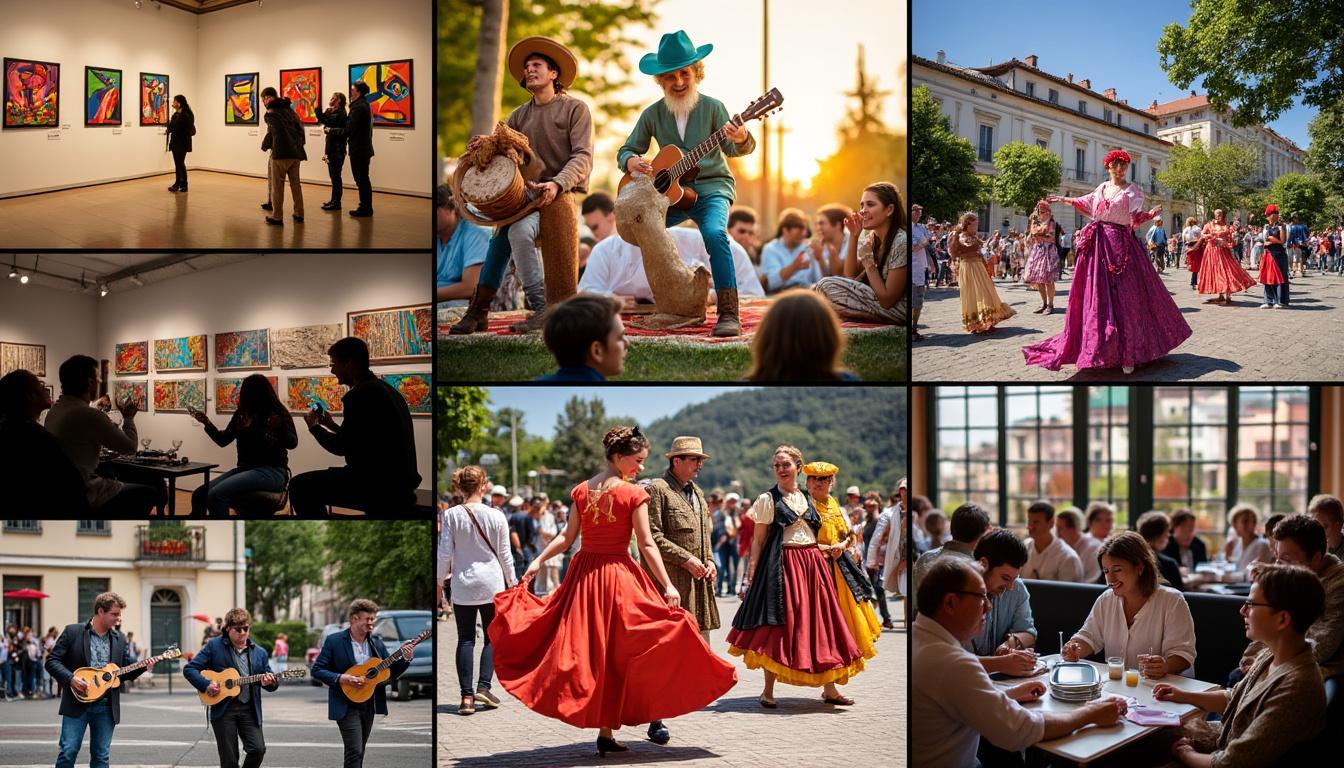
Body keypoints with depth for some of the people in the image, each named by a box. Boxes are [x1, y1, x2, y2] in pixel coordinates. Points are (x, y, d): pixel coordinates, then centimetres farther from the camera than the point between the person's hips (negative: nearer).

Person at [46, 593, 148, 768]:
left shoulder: (119, 639, 11)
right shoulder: (72, 632, -1)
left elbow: (124, 673, 14)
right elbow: (52, 660, -4)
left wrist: (142, 667, -4)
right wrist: (71, 678, -17)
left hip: (106, 707, 4)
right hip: (77, 703, -4)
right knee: (68, 752, -6)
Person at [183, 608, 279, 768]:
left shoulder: (259, 652, 10)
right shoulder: (214, 646, 1)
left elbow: (272, 684, 13)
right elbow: (189, 669, 0)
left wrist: (269, 683, -10)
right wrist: (206, 684, -14)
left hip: (249, 709, 2)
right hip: (222, 708, -2)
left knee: (258, 749, -12)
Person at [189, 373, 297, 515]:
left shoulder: (278, 414, -8)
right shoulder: (241, 414, 10)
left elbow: (292, 444, -19)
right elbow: (223, 440, 20)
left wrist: (280, 426, -39)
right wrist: (207, 423, 5)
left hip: (271, 471, -7)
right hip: (245, 469, 8)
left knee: (216, 494, -26)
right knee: (199, 495, -5)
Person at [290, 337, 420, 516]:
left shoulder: (360, 394, -14)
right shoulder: (383, 389, 17)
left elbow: (341, 447, -10)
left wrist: (314, 427, 6)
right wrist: (332, 425, 25)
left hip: (380, 485, -10)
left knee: (300, 486, -5)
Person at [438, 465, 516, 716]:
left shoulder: (451, 515, -6)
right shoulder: (496, 516, -6)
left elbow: (444, 554, -5)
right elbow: (504, 554, 1)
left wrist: (439, 583, 7)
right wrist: (512, 582, 14)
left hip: (463, 585, 1)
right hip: (492, 584, 0)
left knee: (465, 639, 6)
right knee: (492, 637, 12)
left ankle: (466, 695, 1)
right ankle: (483, 687, 0)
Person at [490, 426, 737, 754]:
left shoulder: (581, 490, 5)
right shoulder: (634, 494, -9)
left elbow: (566, 537, 2)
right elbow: (647, 545, -12)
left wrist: (538, 560, 10)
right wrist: (667, 585, -11)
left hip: (583, 573, 5)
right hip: (619, 575, -5)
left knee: (587, 648, 9)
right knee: (620, 649, 6)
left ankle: (605, 731, 11)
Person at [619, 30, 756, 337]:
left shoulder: (712, 107, -4)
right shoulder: (652, 114, 4)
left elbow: (733, 149, -11)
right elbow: (626, 150, 11)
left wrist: (741, 139, -36)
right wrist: (631, 162, -14)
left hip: (711, 187, -4)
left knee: (715, 233, -33)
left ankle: (729, 314, -29)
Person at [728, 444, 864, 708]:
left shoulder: (807, 499, 14)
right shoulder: (768, 499, -1)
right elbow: (758, 540, -4)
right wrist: (751, 576, -10)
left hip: (812, 566, 5)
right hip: (782, 566, -5)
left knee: (820, 624, 5)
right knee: (779, 626, -6)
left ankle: (829, 689, 12)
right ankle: (768, 691, 3)